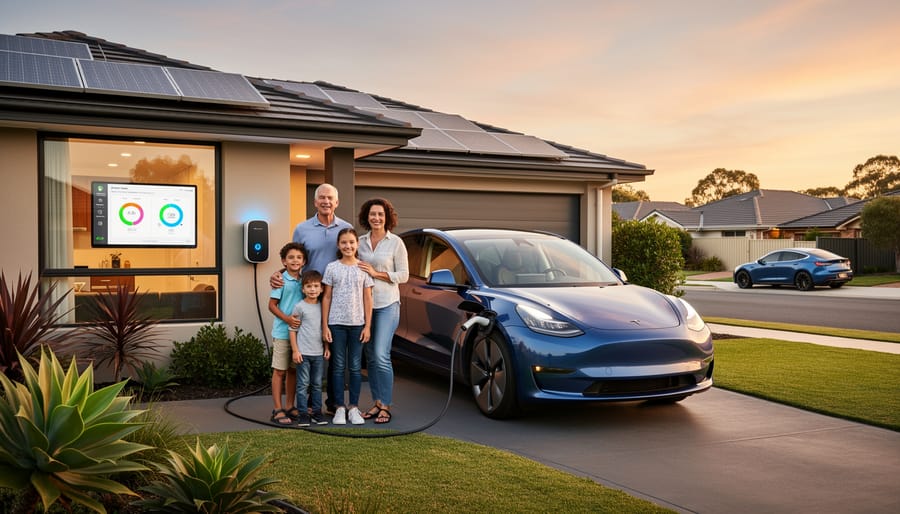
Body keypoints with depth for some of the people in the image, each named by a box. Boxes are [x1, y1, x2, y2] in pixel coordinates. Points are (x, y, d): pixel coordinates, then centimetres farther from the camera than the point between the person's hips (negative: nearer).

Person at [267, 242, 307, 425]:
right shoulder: (281, 280, -8)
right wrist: (287, 319, -20)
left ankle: (289, 407, 24)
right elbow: (272, 305, -8)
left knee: (293, 370, 13)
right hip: (282, 332, -6)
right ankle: (277, 410, 4)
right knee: (279, 371, 0)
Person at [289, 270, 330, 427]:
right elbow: (293, 330, -4)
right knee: (303, 384, 0)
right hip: (303, 353, -4)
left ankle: (316, 412, 18)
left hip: (319, 353, 4)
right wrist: (295, 350, -8)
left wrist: (327, 347, 11)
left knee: (317, 384, 10)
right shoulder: (300, 307, -6)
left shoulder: (322, 307, 8)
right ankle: (303, 413, 7)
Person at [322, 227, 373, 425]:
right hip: (336, 323, 0)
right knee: (338, 366, 5)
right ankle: (339, 408, 12)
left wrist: (368, 326, -1)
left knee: (356, 367, 5)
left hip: (357, 324, 0)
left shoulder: (363, 268, 3)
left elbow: (367, 299, 4)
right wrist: (324, 325, -2)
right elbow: (326, 298, 3)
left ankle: (354, 408, 13)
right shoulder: (332, 267, 2)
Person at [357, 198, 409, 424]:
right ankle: (377, 403, 18)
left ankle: (386, 406, -1)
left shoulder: (396, 243, -3)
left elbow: (403, 275, -4)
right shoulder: (360, 242, 8)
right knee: (370, 356, 8)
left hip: (387, 305, -4)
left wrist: (376, 273, -12)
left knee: (381, 356, -12)